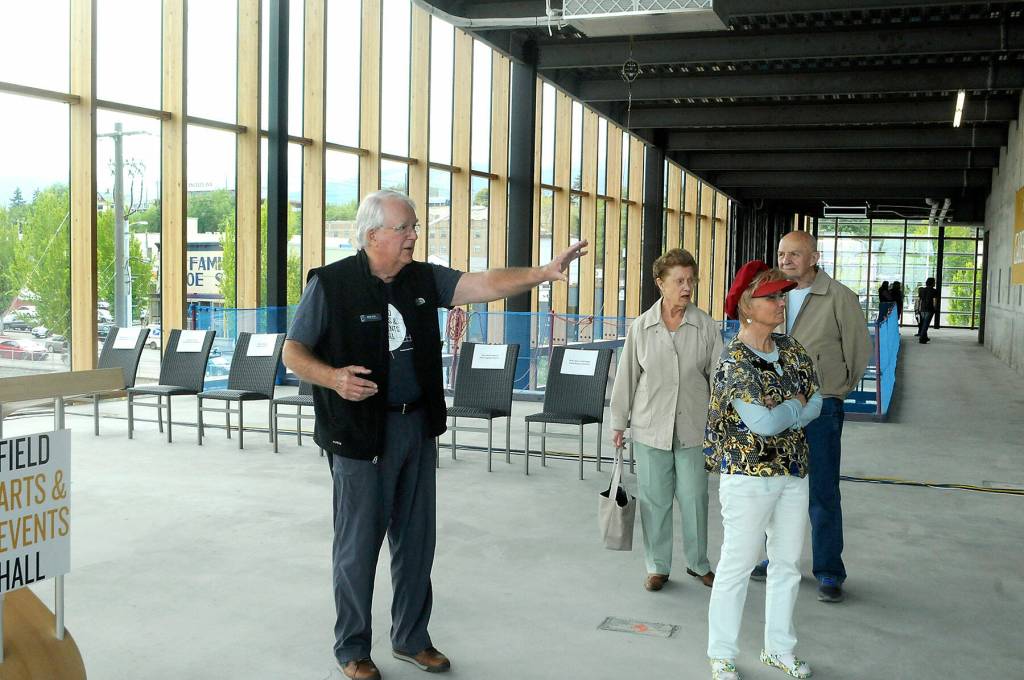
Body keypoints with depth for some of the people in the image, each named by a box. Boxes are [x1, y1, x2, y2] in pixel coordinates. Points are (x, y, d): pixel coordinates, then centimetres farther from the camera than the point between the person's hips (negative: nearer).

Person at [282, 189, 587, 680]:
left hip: (418, 427, 5)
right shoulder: (331, 284, -9)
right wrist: (333, 377, -25)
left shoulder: (423, 280, 5)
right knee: (358, 544, 4)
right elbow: (293, 353, -6)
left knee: (416, 541, 14)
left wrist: (544, 272, -17)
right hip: (361, 432, -5)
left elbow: (485, 284, -4)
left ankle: (411, 638, 31)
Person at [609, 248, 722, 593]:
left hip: (693, 428, 0)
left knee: (694, 497, 7)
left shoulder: (706, 327, -2)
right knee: (654, 499, 8)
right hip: (650, 426, 0)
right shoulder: (641, 327, -1)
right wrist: (619, 423, 6)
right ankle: (658, 565, 22)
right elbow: (626, 376, 4)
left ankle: (698, 563, 26)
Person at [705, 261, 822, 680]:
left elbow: (816, 402, 4)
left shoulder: (790, 349, 6)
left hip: (793, 474, 7)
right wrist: (796, 406, -6)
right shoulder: (734, 361, -16)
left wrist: (782, 413, -12)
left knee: (788, 564, 16)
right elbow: (764, 422, -23)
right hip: (748, 476, -7)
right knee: (737, 565, 3)